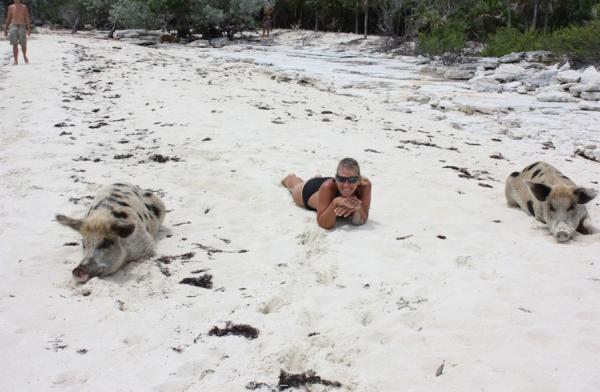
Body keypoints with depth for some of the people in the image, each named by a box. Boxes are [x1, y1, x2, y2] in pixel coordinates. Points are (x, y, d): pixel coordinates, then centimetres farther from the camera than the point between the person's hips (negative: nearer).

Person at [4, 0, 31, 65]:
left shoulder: (24, 7, 5)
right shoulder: (11, 7, 11)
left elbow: (27, 18, 1)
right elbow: (8, 19, 15)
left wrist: (29, 29, -9)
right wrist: (5, 29, 13)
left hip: (22, 27, -1)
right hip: (13, 26, 1)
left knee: (23, 44, 0)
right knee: (15, 44, -5)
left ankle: (24, 56, 30)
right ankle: (16, 61, -4)